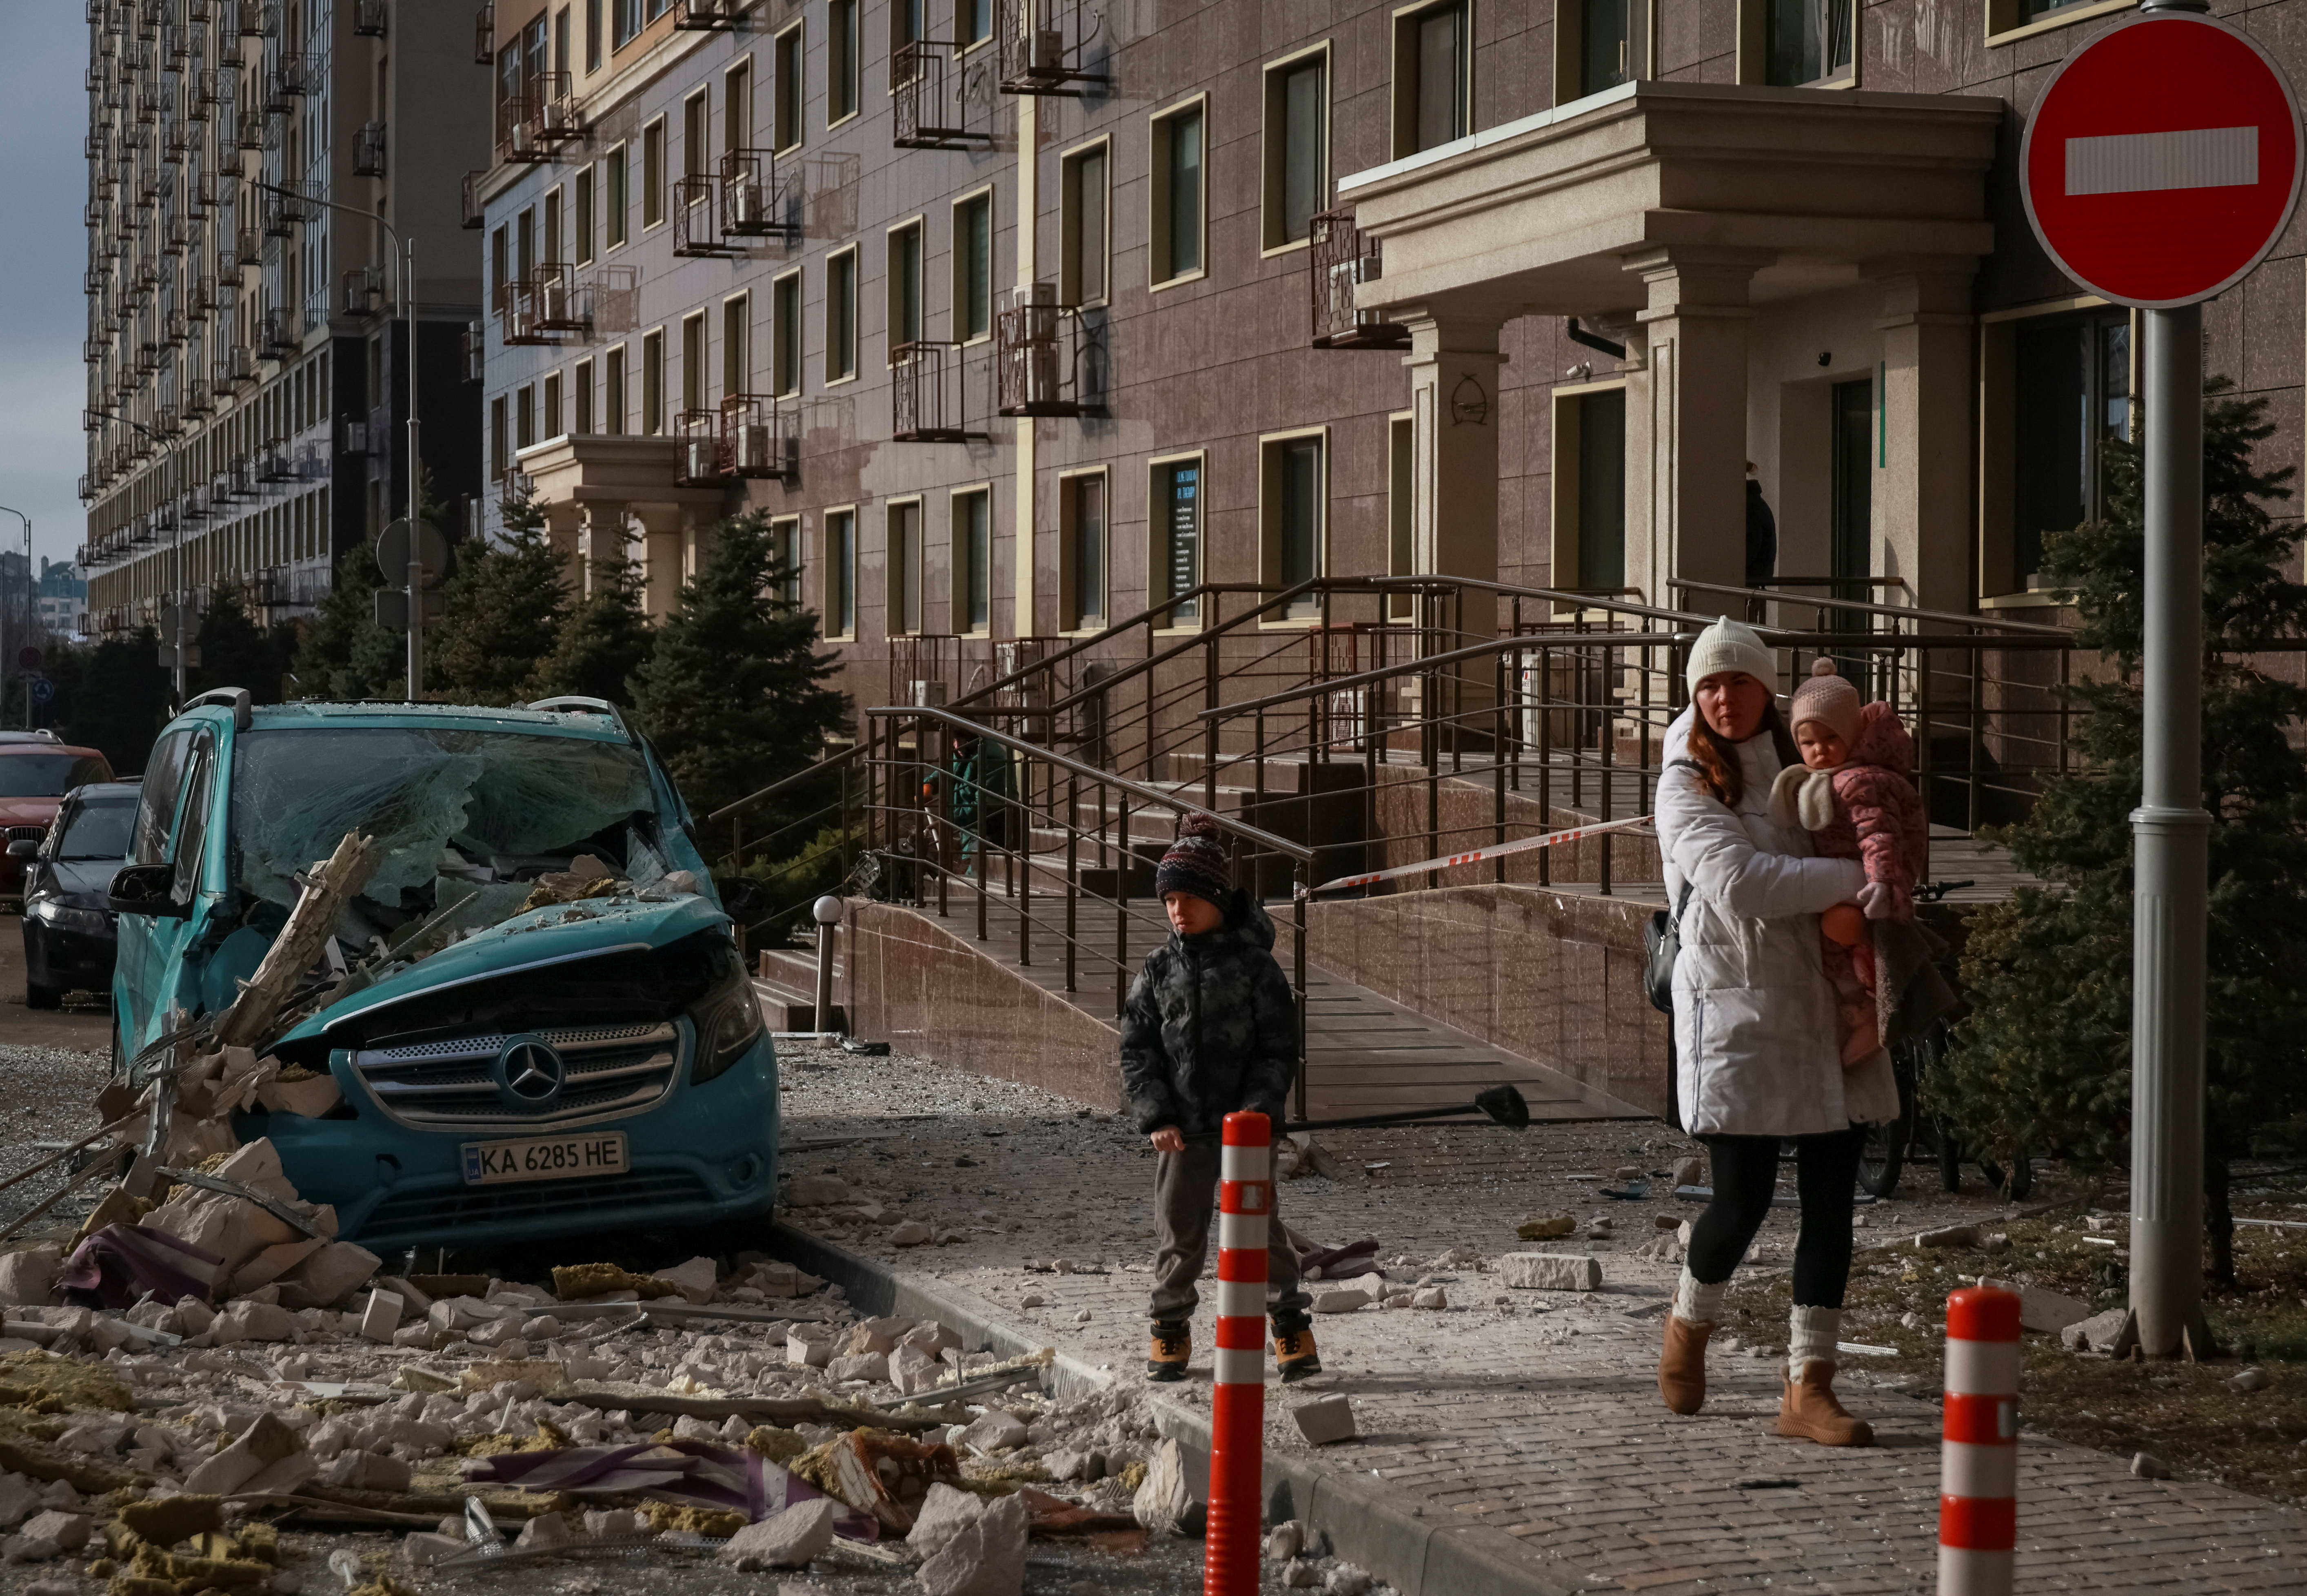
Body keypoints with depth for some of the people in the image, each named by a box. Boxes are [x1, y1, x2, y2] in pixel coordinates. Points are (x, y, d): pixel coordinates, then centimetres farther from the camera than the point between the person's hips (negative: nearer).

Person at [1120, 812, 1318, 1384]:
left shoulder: (1254, 963, -3)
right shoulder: (1159, 968, 5)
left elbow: (1279, 1048, -2)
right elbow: (1136, 1048, 6)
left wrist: (1257, 1110, -13)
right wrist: (1156, 1116, -5)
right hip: (1180, 1128, 3)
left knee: (1259, 1226, -2)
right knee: (1179, 1231, 8)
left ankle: (1291, 1324, 9)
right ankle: (1171, 1328, 22)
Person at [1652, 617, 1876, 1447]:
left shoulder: (1797, 768, 14)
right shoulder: (1687, 786, -3)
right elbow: (1739, 882, -18)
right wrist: (1857, 877, -18)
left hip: (1816, 1005, 5)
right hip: (1734, 1009, -5)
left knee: (1832, 1192, -1)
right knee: (1744, 1194, -7)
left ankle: (1808, 1387, 3)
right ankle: (1690, 1320, 25)